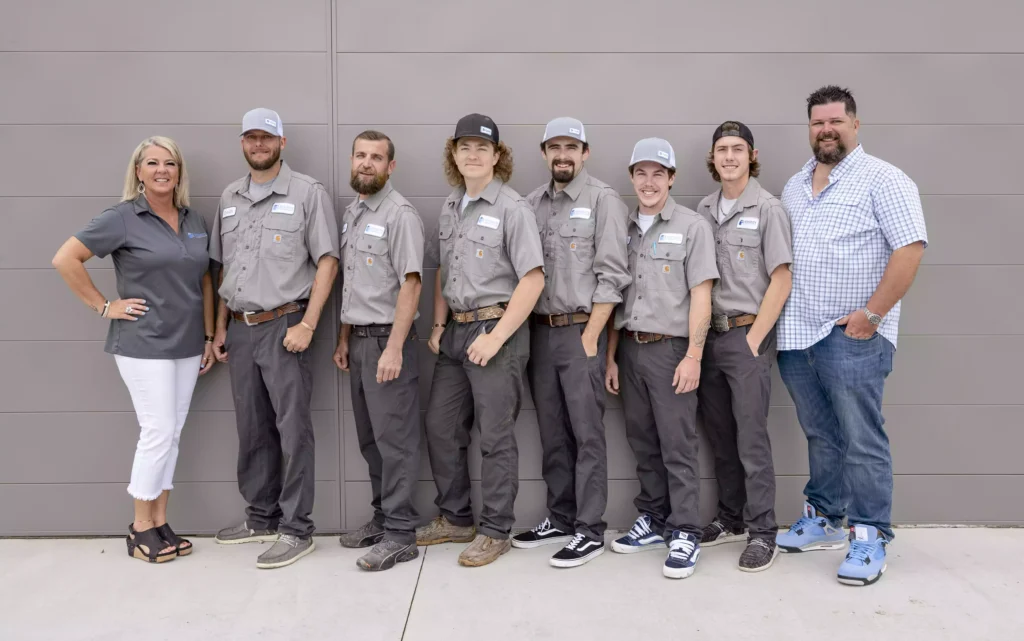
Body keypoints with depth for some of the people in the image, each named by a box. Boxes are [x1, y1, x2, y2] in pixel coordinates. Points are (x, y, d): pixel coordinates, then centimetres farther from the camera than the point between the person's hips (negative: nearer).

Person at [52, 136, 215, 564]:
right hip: (143, 344, -6)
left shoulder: (195, 223, 9)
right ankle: (140, 528, 11)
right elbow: (65, 259, -9)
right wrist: (104, 307, -9)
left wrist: (209, 337, 10)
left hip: (187, 345, 6)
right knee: (158, 431, -5)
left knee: (173, 432, 10)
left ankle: (160, 521, 21)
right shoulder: (123, 218, -8)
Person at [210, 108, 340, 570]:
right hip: (240, 329, 6)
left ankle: (296, 530, 7)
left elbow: (327, 261, -7)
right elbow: (224, 268, 19)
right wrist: (220, 328, 14)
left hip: (283, 326, -6)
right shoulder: (229, 198, 15)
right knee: (252, 430, 14)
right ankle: (261, 517, 28)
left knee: (292, 430, -3)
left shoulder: (307, 193, -3)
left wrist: (307, 324, -15)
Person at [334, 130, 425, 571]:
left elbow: (410, 283, -16)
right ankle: (383, 518, 26)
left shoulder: (399, 214, -10)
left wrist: (394, 348, -21)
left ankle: (400, 534, 5)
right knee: (370, 438, 14)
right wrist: (344, 339, 15)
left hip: (387, 339, -8)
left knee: (395, 439, -3)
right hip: (358, 339, 8)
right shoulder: (351, 213, 15)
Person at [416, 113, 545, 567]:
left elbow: (533, 279, -16)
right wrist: (439, 326, 9)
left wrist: (497, 338, -18)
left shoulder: (511, 208, -10)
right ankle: (455, 519, 29)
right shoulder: (449, 208, 12)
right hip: (456, 331, 8)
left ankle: (495, 531, 16)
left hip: (496, 330, -7)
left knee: (495, 436, 1)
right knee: (440, 427, 13)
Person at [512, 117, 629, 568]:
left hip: (581, 330, -5)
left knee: (587, 433, -2)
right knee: (552, 433, 12)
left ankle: (590, 531, 7)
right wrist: (521, 329, 6)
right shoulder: (531, 204, 12)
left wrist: (590, 337, -13)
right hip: (539, 331, 6)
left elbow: (611, 275, -9)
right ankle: (560, 518, 24)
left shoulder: (603, 200, -4)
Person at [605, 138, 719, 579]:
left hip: (670, 348, -5)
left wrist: (693, 356, -13)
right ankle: (652, 521, 25)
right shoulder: (624, 229, 12)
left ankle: (684, 534, 8)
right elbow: (615, 295, 13)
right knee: (643, 443, 12)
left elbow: (701, 296, -7)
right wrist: (611, 356, 10)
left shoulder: (692, 226, -2)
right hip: (630, 348, 5)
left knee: (677, 446, -1)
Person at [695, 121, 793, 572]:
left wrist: (753, 340, -11)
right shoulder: (704, 210, 10)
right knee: (719, 434, 12)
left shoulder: (767, 209, -4)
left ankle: (762, 531, 8)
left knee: (751, 437, -3)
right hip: (710, 335, 5)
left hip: (748, 335, -5)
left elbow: (781, 280, -8)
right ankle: (731, 518, 26)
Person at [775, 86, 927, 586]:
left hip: (852, 337, -6)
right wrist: (777, 316, 11)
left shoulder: (882, 180, -4)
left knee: (861, 442, -2)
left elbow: (910, 249, -13)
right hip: (796, 336, 6)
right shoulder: (793, 187, 16)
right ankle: (822, 521, 27)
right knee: (821, 436, 15)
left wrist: (872, 313, -17)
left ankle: (869, 539, 8)